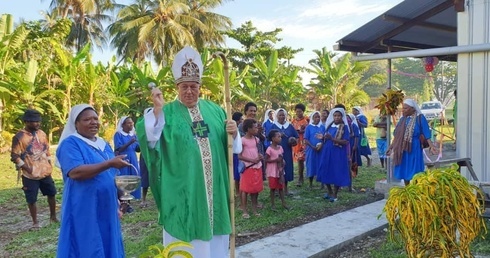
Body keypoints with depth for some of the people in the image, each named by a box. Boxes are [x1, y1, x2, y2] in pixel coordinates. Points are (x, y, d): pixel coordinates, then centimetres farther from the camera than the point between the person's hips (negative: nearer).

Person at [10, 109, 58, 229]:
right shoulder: (19, 137, -12)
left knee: (52, 194, 13)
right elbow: (15, 156, -12)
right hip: (30, 175, -5)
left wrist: (49, 165, 8)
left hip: (45, 172, 5)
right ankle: (35, 222, 18)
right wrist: (27, 168, -16)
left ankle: (53, 216, 30)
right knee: (32, 199, 3)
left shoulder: (42, 133, 5)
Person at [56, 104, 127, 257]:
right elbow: (75, 172, -24)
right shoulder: (70, 144, -8)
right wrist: (110, 163, -28)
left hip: (106, 209, 7)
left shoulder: (103, 144, 13)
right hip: (84, 210, -7)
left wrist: (117, 205, 15)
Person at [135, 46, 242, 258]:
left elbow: (232, 146, 10)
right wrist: (157, 109, -26)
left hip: (213, 189, 4)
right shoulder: (167, 113, -2)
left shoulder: (214, 110, 9)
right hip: (182, 190, -3)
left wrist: (233, 133, -11)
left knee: (214, 241, 16)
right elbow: (149, 140, -17)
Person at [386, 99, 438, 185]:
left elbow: (426, 134, -9)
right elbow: (396, 135, 14)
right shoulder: (402, 119, 9)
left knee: (414, 172, -2)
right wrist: (391, 147, 15)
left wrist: (431, 145, -21)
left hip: (414, 149, -5)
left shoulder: (420, 118, -6)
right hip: (402, 150, 5)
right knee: (404, 171, 12)